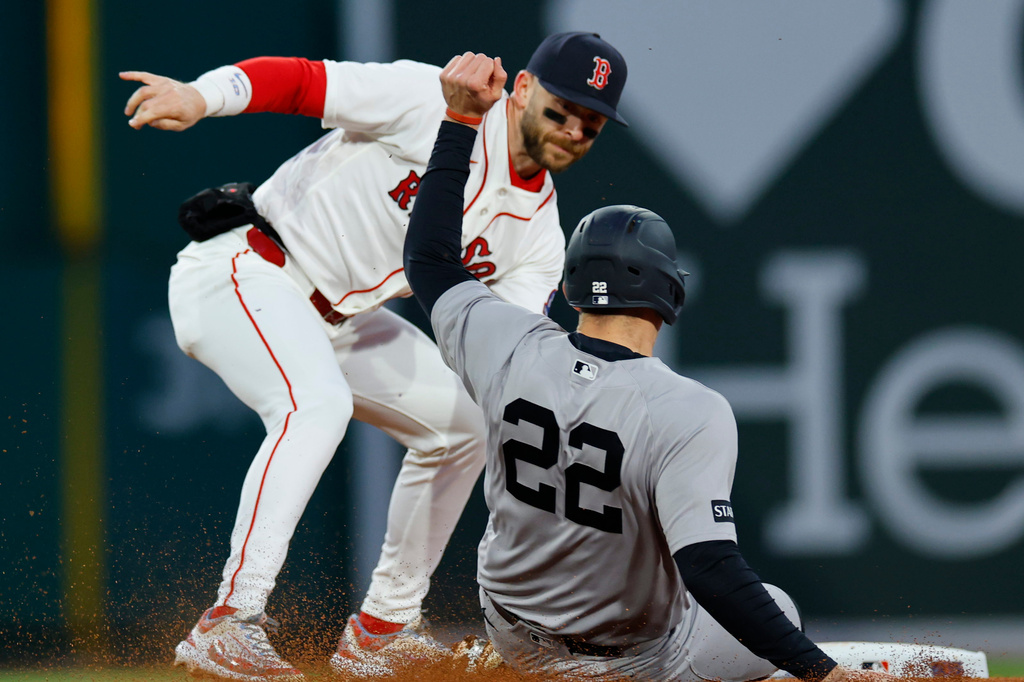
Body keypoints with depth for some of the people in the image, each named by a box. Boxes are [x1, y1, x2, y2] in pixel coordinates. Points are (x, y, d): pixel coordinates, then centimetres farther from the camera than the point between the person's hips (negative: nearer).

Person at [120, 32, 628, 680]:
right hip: (243, 270, -9)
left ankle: (383, 629, 21)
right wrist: (200, 97, -35)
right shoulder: (435, 102, -16)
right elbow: (299, 79, -19)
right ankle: (228, 623, -38)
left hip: (334, 317, 9)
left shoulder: (539, 231, 3)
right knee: (317, 403, -33)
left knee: (460, 421, 12)